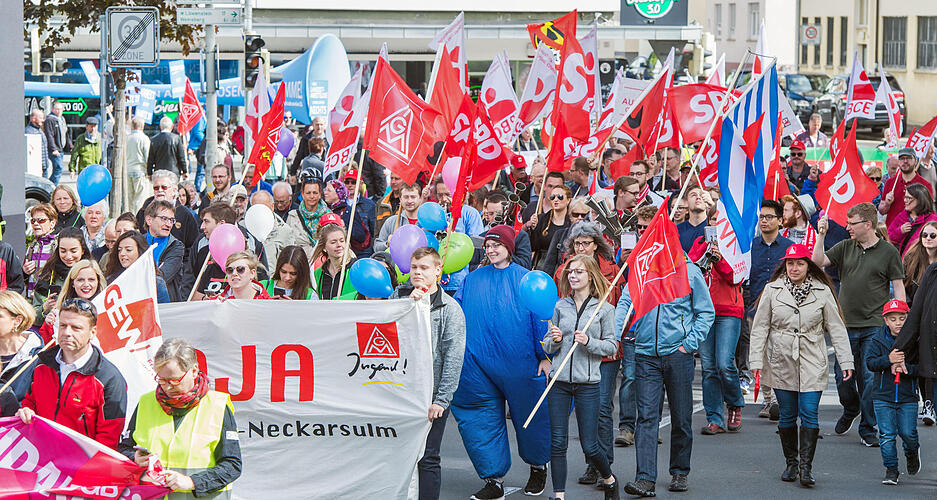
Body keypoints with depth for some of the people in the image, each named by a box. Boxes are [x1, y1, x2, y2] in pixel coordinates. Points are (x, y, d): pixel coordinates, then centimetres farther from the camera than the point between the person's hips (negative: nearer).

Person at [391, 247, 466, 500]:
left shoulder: (450, 308, 0)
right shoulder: (399, 296, 11)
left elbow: (453, 357, -6)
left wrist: (441, 400, -12)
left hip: (431, 397, -3)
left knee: (427, 459, -1)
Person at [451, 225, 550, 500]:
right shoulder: (473, 279, 11)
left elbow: (541, 317, 0)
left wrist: (545, 356, -4)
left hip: (518, 362, -3)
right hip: (478, 361, 3)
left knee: (529, 415, 8)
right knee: (483, 418, -1)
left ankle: (538, 466, 32)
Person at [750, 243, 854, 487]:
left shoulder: (822, 291, 1)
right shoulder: (773, 290, 2)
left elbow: (836, 328, 5)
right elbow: (760, 327, 4)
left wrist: (846, 361, 1)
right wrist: (756, 360, -3)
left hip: (812, 363, -1)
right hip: (781, 363, 1)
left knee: (809, 412, -10)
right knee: (787, 415, 6)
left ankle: (806, 466, -9)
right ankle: (791, 463, 19)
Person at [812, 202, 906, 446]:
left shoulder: (888, 252, 1)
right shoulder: (845, 247, 9)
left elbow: (898, 287, 2)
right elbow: (818, 261, 2)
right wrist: (821, 235, -8)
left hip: (874, 327, -3)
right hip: (846, 324, 3)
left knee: (870, 378, -3)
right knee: (842, 375, 6)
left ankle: (868, 429, 7)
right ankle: (850, 410, 34)